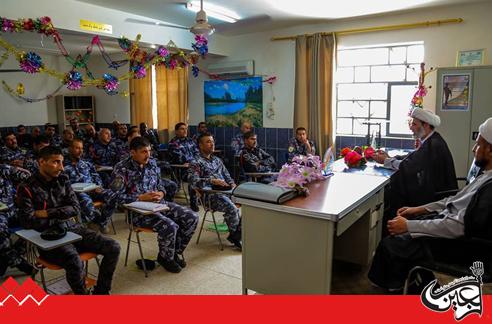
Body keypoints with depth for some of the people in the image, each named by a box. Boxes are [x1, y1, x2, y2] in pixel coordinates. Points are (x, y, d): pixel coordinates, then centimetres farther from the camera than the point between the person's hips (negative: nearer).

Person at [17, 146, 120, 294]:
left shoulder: (63, 180, 10)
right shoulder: (27, 188, -3)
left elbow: (76, 208, 3)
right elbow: (29, 222, -12)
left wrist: (48, 213, -8)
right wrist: (61, 217, -6)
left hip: (73, 228, 5)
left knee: (113, 247, -13)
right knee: (75, 262, -35)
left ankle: (100, 292, 3)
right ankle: (83, 294, -5)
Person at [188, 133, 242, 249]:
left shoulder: (217, 160, 24)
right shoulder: (196, 163, 0)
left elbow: (227, 175, 28)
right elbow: (193, 182, -16)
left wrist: (232, 184, 6)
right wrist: (212, 181, -27)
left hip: (225, 191, 7)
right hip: (211, 195, -6)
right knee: (232, 209, -31)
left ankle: (238, 233, -5)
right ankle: (234, 234, -3)